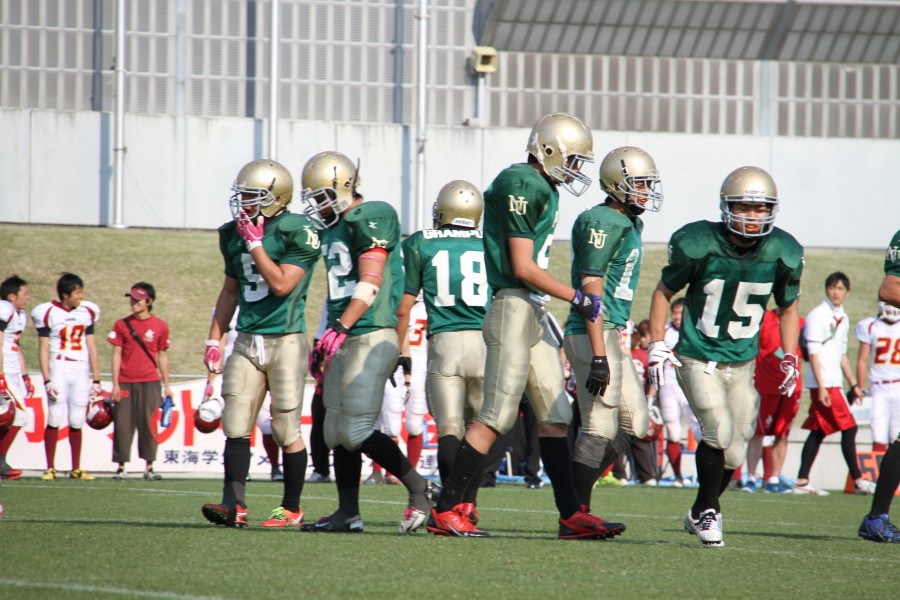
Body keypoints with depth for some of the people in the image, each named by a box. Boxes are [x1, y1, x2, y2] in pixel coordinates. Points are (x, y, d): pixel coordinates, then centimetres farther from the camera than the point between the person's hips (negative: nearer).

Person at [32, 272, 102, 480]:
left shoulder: (87, 312, 8)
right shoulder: (49, 313, -4)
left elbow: (91, 347, 11)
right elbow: (43, 349, -4)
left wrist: (96, 380, 8)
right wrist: (47, 381, -11)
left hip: (81, 370, 3)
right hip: (58, 368, -3)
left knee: (76, 422, 4)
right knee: (55, 420, -7)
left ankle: (76, 469, 10)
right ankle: (50, 468, -2)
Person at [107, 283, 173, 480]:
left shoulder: (160, 326, 5)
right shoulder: (122, 325, 5)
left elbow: (162, 356, 11)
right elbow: (116, 355, 5)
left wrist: (166, 386, 11)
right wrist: (115, 384, -1)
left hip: (150, 382, -1)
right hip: (125, 382, 1)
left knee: (148, 424, -4)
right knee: (122, 425, -1)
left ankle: (149, 467, 0)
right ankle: (121, 467, 3)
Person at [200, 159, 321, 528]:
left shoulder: (297, 234, -10)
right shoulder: (234, 235, 11)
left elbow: (282, 284, -19)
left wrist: (255, 244, -15)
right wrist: (214, 338, 15)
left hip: (285, 341, -6)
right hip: (247, 341, 6)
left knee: (287, 431, -1)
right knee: (236, 426, -4)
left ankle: (291, 509, 10)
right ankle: (234, 505, -8)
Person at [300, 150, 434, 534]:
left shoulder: (370, 220, -11)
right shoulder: (332, 228, 19)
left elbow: (370, 283, -18)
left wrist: (340, 328, -23)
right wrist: (325, 341, 22)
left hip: (371, 336, -10)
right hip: (344, 341, 10)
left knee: (356, 430, -14)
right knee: (338, 431, 8)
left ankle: (419, 489, -2)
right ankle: (348, 513, 12)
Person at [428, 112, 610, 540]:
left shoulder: (541, 189, 16)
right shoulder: (522, 187, -14)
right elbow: (524, 268, -16)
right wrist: (578, 299, -10)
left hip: (534, 313, 10)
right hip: (514, 308, -10)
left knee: (553, 415, 8)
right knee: (497, 416, -9)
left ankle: (571, 514, 10)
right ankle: (445, 511, -5)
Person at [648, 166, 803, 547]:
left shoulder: (782, 254, -6)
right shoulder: (699, 245, -16)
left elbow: (788, 308, 12)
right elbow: (664, 291, 1)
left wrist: (790, 358, 4)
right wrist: (657, 346, -4)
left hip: (742, 364, 4)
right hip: (697, 358, -4)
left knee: (732, 451, 5)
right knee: (719, 429, -21)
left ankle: (702, 513, 29)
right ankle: (706, 512, -3)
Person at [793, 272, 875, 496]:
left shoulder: (843, 319, 16)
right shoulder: (818, 316, -10)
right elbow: (814, 353, -14)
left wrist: (854, 385, 20)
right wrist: (821, 387, -19)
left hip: (834, 383, 8)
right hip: (824, 383, -8)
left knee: (818, 431, 7)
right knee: (848, 428, -7)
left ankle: (802, 481, 7)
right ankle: (858, 481, -1)